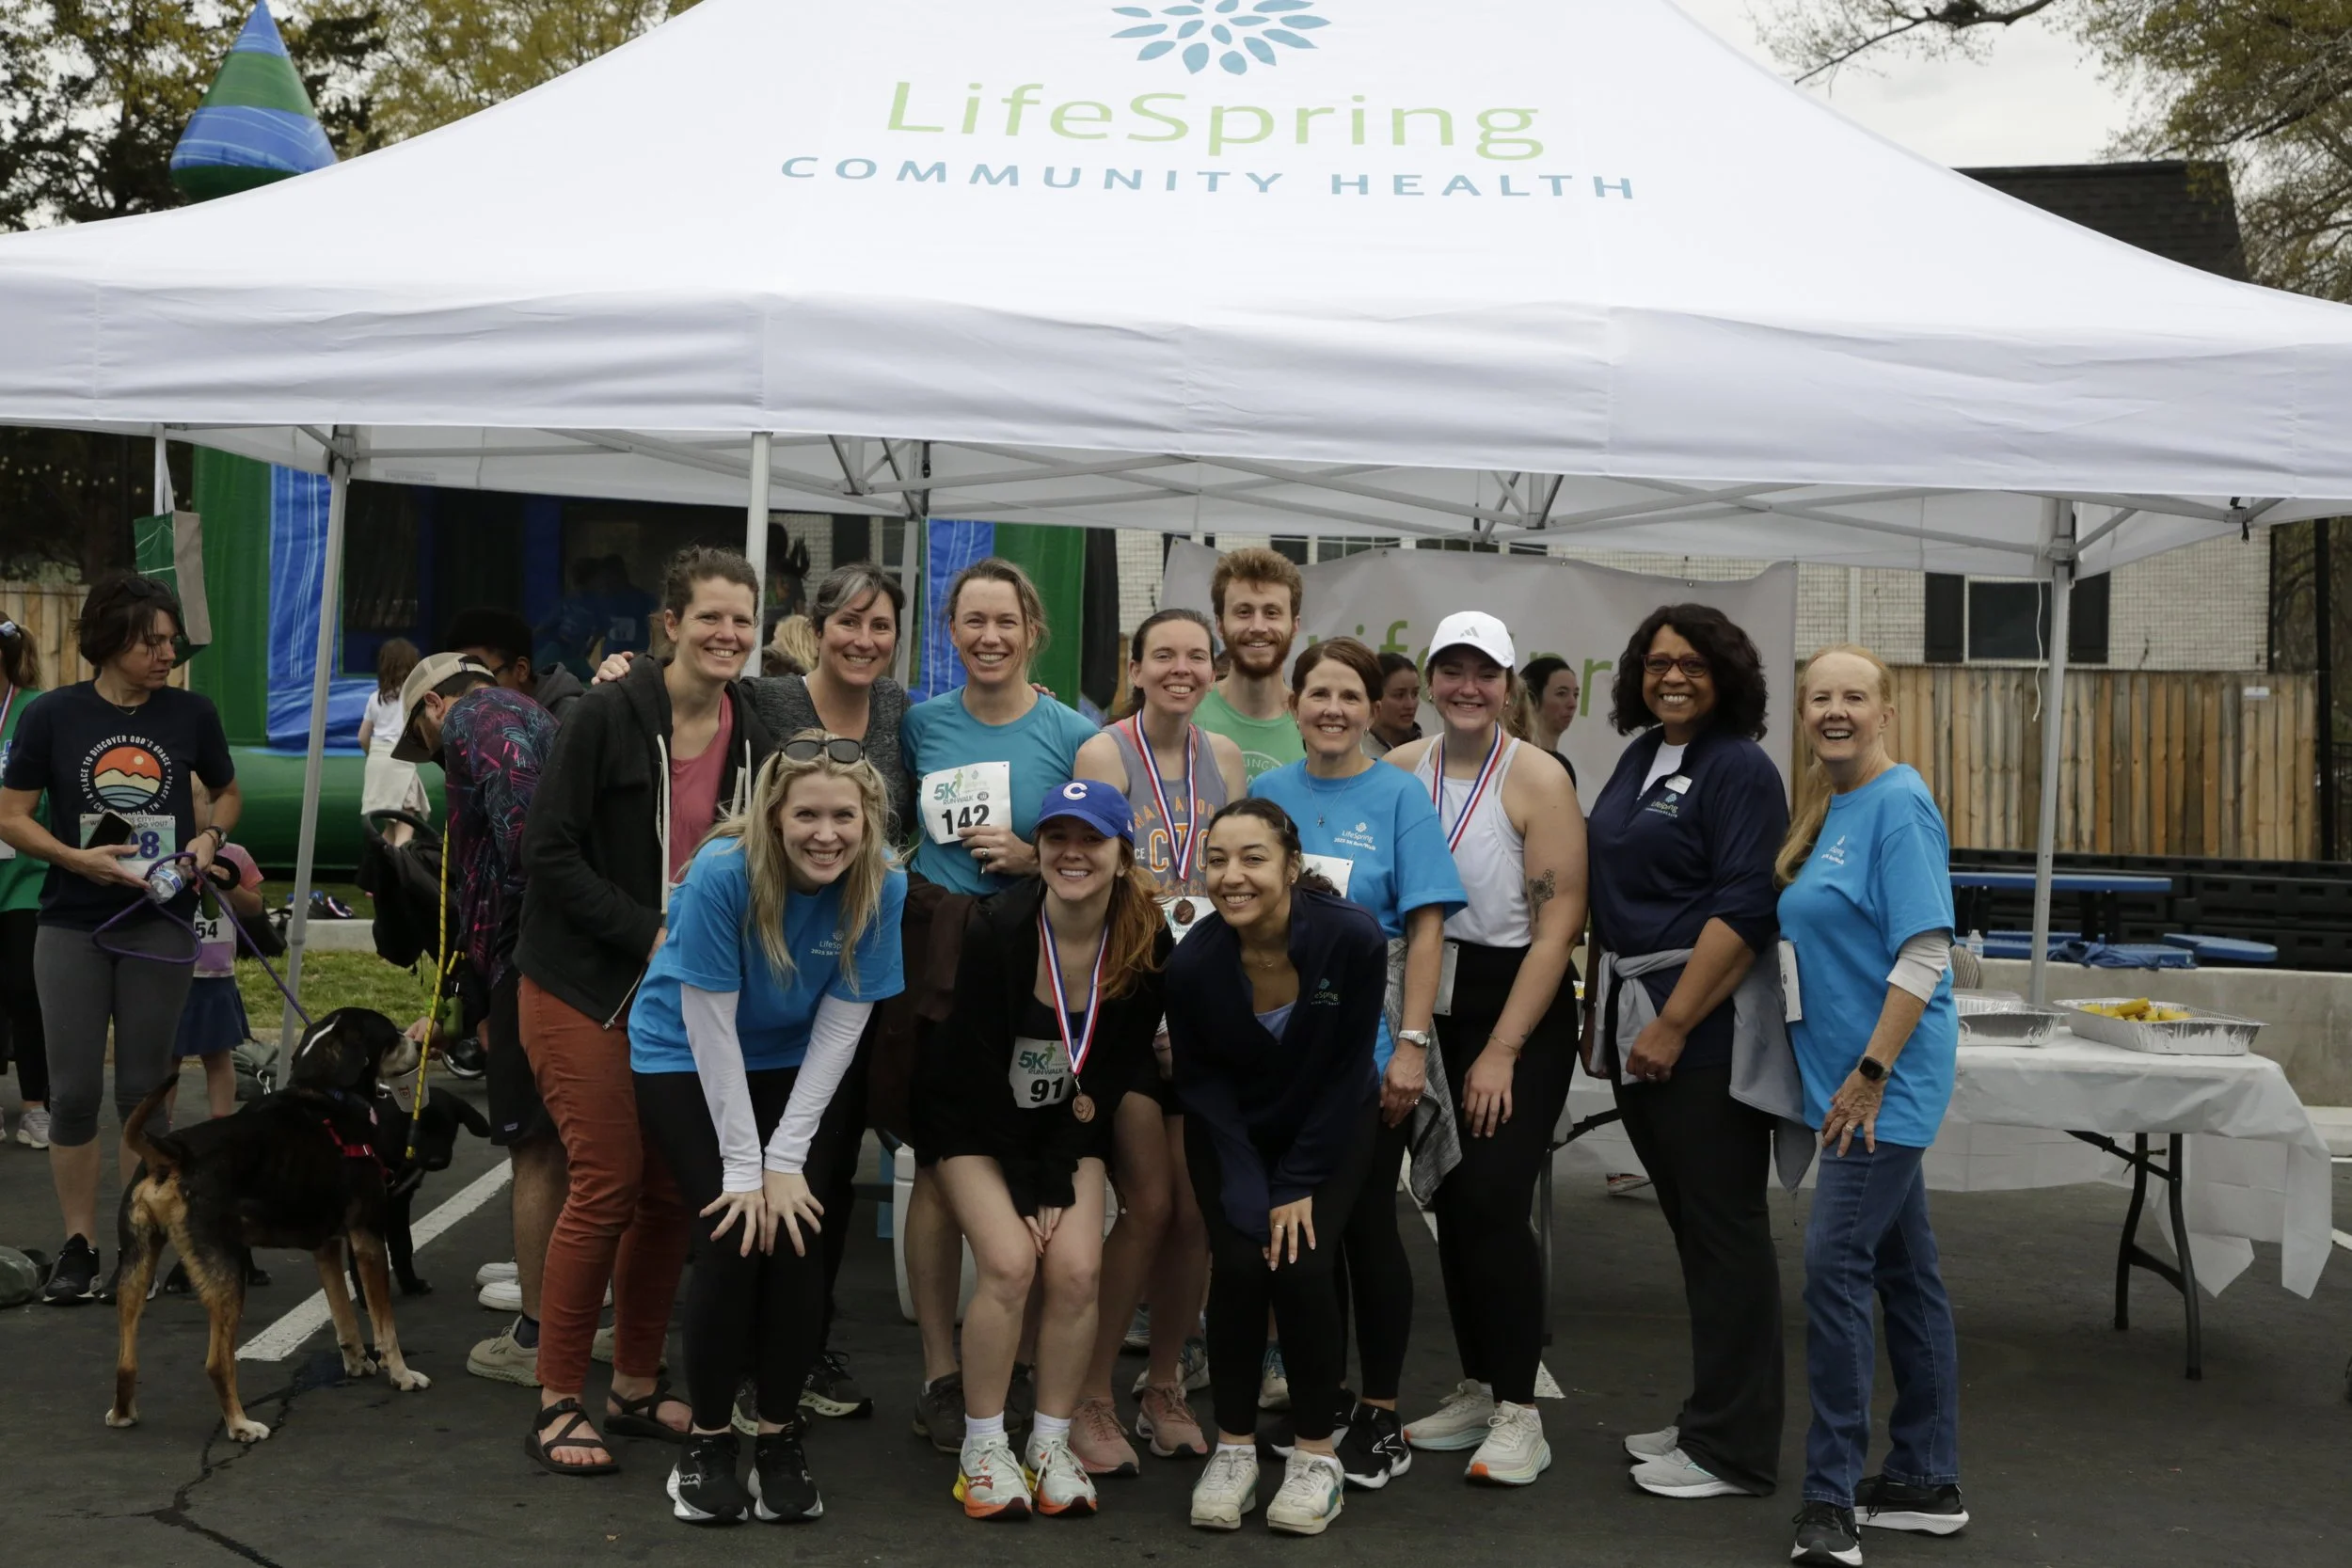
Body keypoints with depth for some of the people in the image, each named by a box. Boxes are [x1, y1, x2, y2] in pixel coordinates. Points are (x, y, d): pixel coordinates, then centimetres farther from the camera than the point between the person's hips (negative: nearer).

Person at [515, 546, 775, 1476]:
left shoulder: (753, 739, 5)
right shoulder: (609, 716, -11)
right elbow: (550, 851, -14)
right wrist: (651, 934, -18)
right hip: (585, 987, -5)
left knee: (672, 1190, 7)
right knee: (608, 1185, -7)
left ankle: (636, 1388, 23)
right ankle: (557, 1406, 6)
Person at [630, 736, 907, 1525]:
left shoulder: (883, 885, -20)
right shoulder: (722, 872, -28)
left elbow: (840, 1024, -14)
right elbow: (711, 1026, -23)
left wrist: (786, 1158, -17)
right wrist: (742, 1165, -21)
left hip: (794, 1067, 2)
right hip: (686, 1060, -2)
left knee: (798, 1231, -12)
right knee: (733, 1234, -16)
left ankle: (779, 1435, 6)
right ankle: (708, 1438, 3)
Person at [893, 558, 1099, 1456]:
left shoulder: (1074, 735, 0)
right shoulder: (922, 724, 8)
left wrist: (1035, 858, -10)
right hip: (932, 954, 2)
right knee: (939, 1166, 2)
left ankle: (1013, 1364, 18)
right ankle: (940, 1374, 10)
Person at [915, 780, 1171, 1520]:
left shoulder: (1147, 944, -15)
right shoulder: (994, 927, -24)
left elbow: (1116, 1070, -7)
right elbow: (978, 1068, -18)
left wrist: (1058, 1176, -11)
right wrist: (1024, 1184, -14)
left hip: (1069, 1125, 3)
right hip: (976, 1120, -3)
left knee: (1078, 1270, -13)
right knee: (1010, 1262, -19)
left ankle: (1051, 1446, 4)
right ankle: (982, 1450, -3)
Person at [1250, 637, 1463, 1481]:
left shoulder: (1399, 795, -4)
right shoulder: (1268, 794, 6)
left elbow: (1425, 928, -7)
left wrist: (1412, 1045, -13)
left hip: (1365, 1044, -3)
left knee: (1366, 1224, 4)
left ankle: (1380, 1414, 17)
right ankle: (1310, 1404, 25)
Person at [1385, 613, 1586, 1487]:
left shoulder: (1538, 782, -9)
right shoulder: (1400, 772, 4)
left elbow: (1558, 925, -12)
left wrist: (1501, 1052, -15)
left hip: (1522, 1005, -5)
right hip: (1433, 1001, 5)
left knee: (1493, 1201, -12)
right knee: (1449, 1201, 9)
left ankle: (1518, 1415, -2)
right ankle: (1476, 1391, 22)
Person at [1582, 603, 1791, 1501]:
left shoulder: (1738, 767, -9)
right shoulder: (1639, 757, 14)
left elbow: (1743, 911, -17)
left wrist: (1672, 1024, -20)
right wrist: (1601, 1014, 15)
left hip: (1704, 1030, -8)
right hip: (1637, 1020, 8)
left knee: (1723, 1230, -1)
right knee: (1689, 1223, 16)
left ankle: (1733, 1450, 8)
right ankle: (1708, 1417, 27)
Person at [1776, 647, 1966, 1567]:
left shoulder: (1899, 803, -13)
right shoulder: (1826, 806, 12)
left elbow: (1925, 955, -19)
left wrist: (1871, 1072, -21)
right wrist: (1856, 1076, 14)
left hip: (1888, 1080, -9)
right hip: (1849, 1077, 9)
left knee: (1835, 1264, -11)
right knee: (1904, 1271, 14)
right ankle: (1927, 1483, 24)